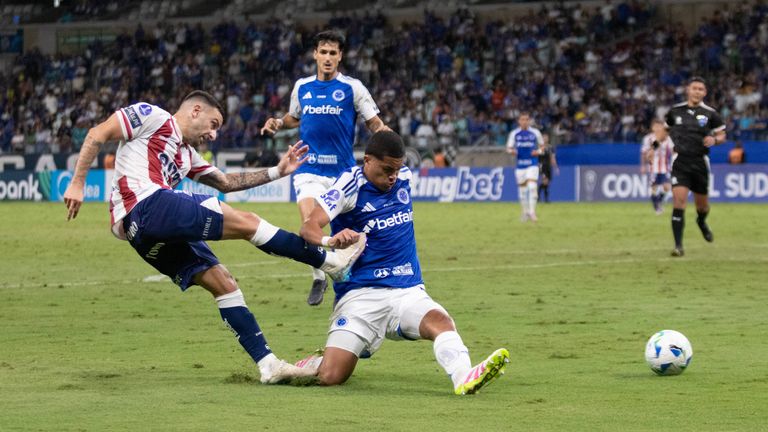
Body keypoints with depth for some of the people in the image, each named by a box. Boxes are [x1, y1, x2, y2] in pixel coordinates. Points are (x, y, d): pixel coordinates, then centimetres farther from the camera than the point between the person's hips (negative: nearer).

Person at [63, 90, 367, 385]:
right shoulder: (152, 117, 6)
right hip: (147, 206, -10)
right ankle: (330, 261, 0)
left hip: (147, 235, 10)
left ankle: (268, 364, 2)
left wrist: (276, 172, 32)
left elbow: (226, 182, 37)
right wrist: (77, 183, -11)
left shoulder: (187, 155, 31)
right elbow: (97, 135, -2)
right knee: (245, 222, -9)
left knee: (223, 282, 4)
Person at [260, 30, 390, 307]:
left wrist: (382, 130, -23)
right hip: (309, 168, 1)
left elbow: (374, 123, -1)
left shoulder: (352, 88, -3)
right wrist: (278, 123, 5)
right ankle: (318, 278, 4)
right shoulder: (302, 87, 7)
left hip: (342, 170, -1)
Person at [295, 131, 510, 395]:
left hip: (408, 291, 4)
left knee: (440, 321, -31)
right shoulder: (351, 184, -8)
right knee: (331, 377, -14)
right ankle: (317, 362, 21)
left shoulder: (404, 178, 10)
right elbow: (309, 228, -20)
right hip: (361, 293, -4)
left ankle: (463, 376, -56)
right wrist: (329, 241, -39)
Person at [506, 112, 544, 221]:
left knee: (532, 187, -16)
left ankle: (532, 212, -15)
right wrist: (511, 151, -16)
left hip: (532, 164, -2)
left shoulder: (535, 132, 3)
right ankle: (525, 212, 23)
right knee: (522, 189, 8)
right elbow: (509, 148, 8)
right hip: (520, 165, 2)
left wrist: (538, 151, -8)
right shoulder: (514, 133, 4)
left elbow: (542, 146, 13)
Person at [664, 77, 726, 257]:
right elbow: (665, 129, 20)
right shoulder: (675, 110, 4)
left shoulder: (709, 113, 0)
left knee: (702, 204, 12)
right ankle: (678, 245, -13)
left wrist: (714, 139, -15)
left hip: (700, 162, 1)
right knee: (679, 201, -16)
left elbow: (722, 135, 6)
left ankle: (702, 222, 51)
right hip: (680, 161, -1)